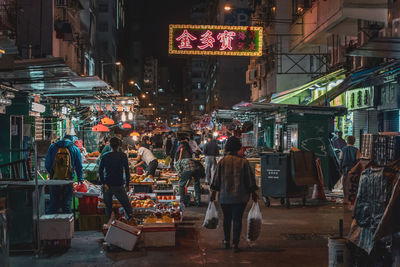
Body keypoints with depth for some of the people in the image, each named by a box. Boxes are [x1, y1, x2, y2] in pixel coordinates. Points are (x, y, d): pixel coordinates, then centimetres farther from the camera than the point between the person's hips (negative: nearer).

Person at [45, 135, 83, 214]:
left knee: (53, 205, 7)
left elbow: (47, 164, 5)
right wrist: (79, 179, 19)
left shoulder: (52, 147, 6)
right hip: (68, 180, -1)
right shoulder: (75, 149, 4)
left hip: (54, 180, 1)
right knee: (67, 205, 6)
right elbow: (79, 166, 7)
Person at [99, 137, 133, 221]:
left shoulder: (105, 156, 1)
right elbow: (127, 170, -5)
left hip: (107, 185, 2)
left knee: (108, 207, 14)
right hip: (119, 186, -2)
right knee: (126, 205, 7)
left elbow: (100, 170, -6)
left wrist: (103, 183, -6)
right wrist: (127, 184, 1)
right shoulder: (122, 155, -4)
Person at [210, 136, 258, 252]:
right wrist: (253, 193, 8)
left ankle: (227, 241, 26)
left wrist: (213, 193, 7)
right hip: (240, 196, -1)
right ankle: (235, 243, -2)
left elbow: (216, 179, 0)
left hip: (224, 196, 1)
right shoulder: (244, 162, -4)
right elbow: (250, 179, -1)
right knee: (237, 219, 2)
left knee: (227, 218, 16)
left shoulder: (222, 161, -3)